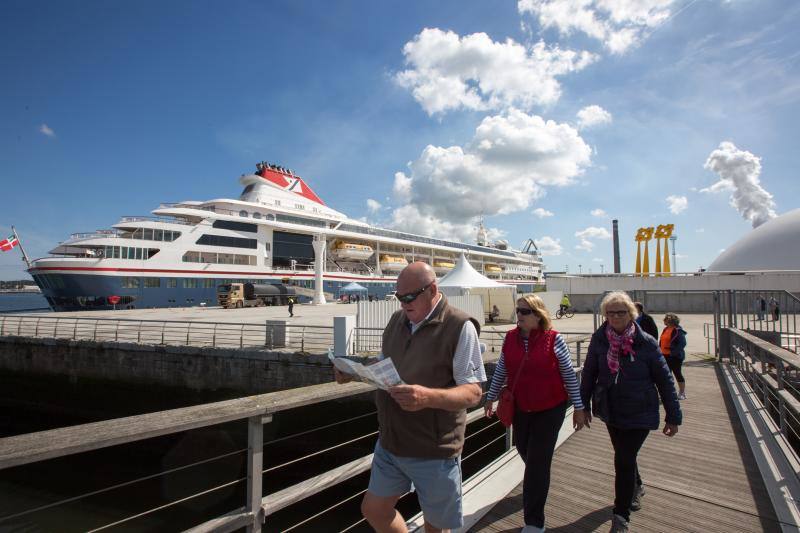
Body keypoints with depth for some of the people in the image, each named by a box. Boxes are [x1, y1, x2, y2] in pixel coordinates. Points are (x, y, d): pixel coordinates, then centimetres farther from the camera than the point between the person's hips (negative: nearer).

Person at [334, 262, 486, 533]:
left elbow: (473, 392, -19)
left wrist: (428, 397, -37)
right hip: (389, 443, 6)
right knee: (373, 510, 21)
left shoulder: (460, 327, -17)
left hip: (434, 450, -6)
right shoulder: (397, 320, 4)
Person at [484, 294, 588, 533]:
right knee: (524, 451, 19)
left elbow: (569, 375, -7)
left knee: (537, 462, 0)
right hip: (520, 407, 4)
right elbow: (501, 371, 7)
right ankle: (539, 485, 54)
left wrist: (578, 407, -2)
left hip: (550, 408, -4)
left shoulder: (553, 339, -15)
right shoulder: (510, 337, -4)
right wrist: (490, 397, 12)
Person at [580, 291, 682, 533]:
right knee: (624, 456, 21)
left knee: (624, 460, -6)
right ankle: (636, 488, 52)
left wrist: (673, 416, -3)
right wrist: (583, 406, 6)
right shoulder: (599, 339, -7)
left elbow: (665, 380, -6)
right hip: (611, 411, 3)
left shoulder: (646, 343, -13)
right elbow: (589, 374, 2)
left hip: (639, 413, -3)